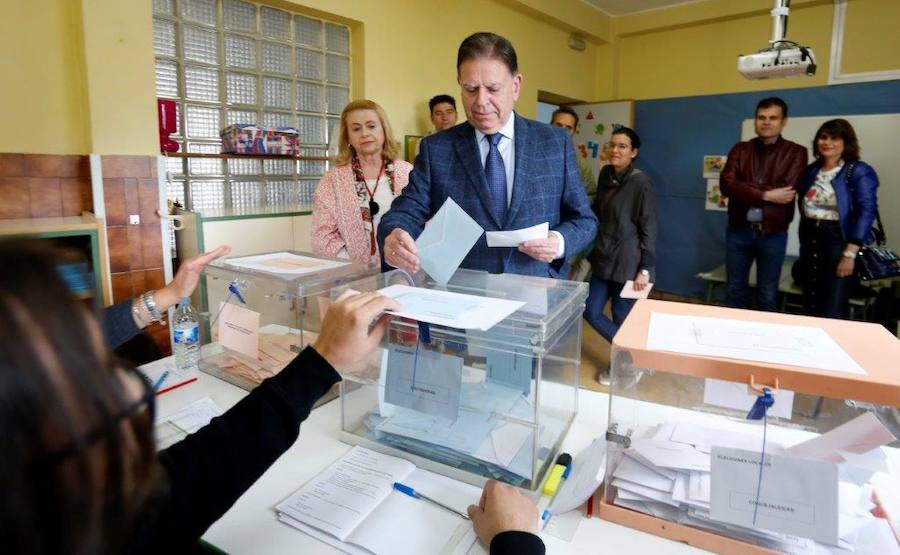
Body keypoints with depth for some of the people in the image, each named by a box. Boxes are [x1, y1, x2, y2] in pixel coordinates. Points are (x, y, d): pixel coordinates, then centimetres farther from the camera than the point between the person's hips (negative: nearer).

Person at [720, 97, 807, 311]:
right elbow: (726, 184, -10)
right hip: (738, 231, 2)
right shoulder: (740, 149, 6)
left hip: (773, 234, -1)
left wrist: (743, 189, -11)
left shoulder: (795, 152, 0)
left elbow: (785, 191, -15)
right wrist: (765, 195, -18)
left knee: (768, 294, 10)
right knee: (734, 290, 11)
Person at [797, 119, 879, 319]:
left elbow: (867, 212, -12)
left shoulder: (859, 171, -5)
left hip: (840, 240, -5)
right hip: (810, 239, 5)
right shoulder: (811, 171, 11)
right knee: (810, 306, 11)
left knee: (833, 311, -6)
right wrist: (804, 244, 10)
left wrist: (850, 254, -19)